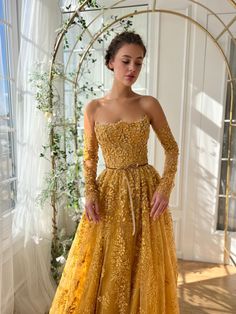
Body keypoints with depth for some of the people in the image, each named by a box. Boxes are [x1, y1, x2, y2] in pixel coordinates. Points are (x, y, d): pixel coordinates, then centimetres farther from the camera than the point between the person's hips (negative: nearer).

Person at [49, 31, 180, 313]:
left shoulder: (149, 104, -1)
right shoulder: (93, 108, 1)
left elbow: (172, 149, 3)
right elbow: (89, 156, 5)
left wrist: (165, 188, -9)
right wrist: (90, 193, -8)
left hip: (145, 191, 0)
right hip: (108, 192, 1)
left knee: (144, 269, 14)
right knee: (101, 269, 13)